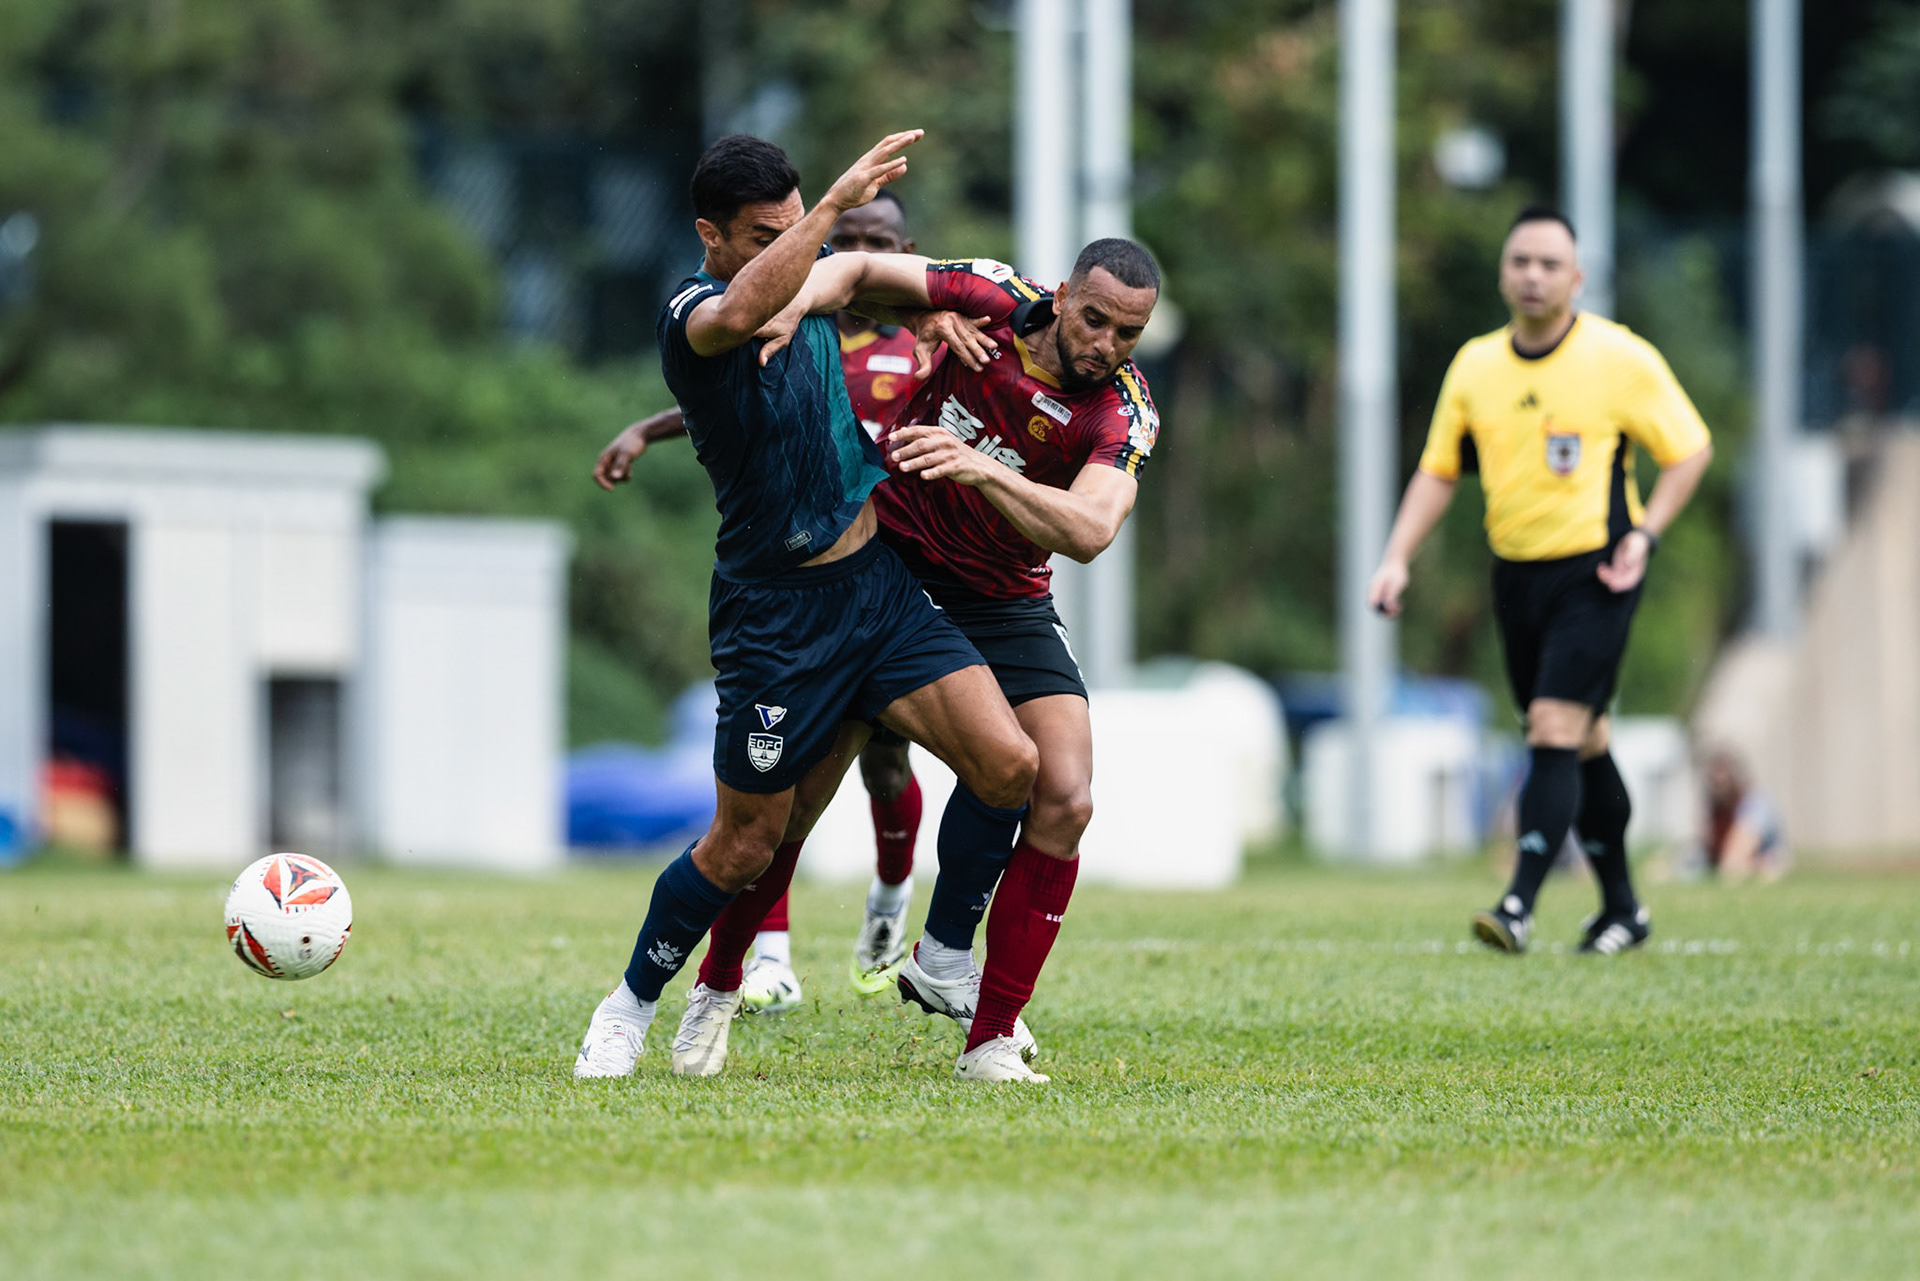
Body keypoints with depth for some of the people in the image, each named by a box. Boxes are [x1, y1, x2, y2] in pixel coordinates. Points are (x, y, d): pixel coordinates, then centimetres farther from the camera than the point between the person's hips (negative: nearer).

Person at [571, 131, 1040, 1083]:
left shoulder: (809, 283, 7)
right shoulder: (691, 313, -17)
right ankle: (633, 1003, 26)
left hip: (877, 582, 7)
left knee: (1008, 763, -9)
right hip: (778, 613, -6)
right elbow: (746, 312, -42)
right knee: (747, 845, 3)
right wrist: (838, 201, -43)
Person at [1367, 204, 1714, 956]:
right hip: (1515, 575, 5)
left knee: (1557, 731, -16)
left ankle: (1519, 907, -22)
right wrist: (1397, 559, 2)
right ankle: (1621, 908, 24)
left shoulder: (1620, 358, -7)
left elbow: (1690, 448, 0)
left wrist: (1645, 533, -12)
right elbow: (1437, 471, 13)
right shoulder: (1475, 366, 5)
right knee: (1582, 744, 12)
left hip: (1594, 573, -5)